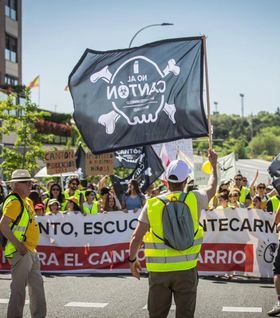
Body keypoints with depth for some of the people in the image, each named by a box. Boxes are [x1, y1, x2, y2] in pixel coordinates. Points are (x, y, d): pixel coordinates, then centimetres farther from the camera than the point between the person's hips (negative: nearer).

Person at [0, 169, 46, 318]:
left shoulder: (26, 201, 14)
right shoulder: (14, 202, -16)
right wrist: (19, 245, -24)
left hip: (31, 251, 10)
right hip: (20, 253, -10)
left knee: (37, 285, 16)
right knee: (19, 289, -3)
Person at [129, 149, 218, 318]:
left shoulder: (152, 204, -4)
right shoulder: (194, 199, -3)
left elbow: (136, 238, -4)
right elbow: (211, 189, 20)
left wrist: (132, 259, 13)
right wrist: (214, 165, 36)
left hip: (158, 270, 1)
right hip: (186, 269, -1)